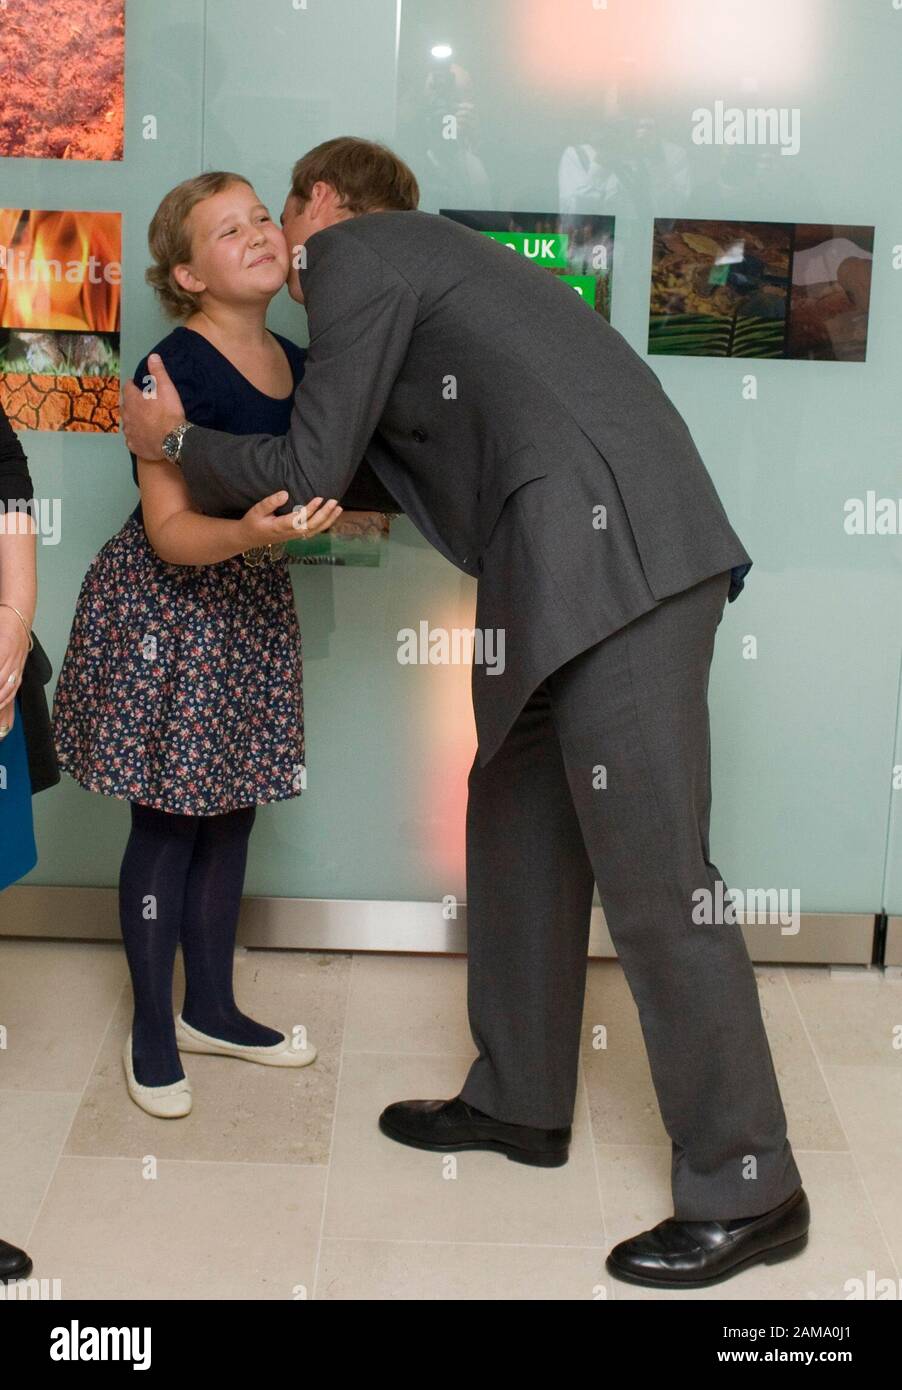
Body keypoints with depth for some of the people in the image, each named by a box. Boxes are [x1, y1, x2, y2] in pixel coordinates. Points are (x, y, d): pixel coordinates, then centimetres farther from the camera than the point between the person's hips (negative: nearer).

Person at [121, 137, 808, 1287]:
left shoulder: (354, 251, 1)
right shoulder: (425, 255, 29)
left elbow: (309, 472, -2)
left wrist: (176, 441, 14)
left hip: (614, 558, -10)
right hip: (581, 574, 10)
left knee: (650, 869, -7)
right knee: (516, 817, 17)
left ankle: (746, 1192, 2)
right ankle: (518, 1102, 31)